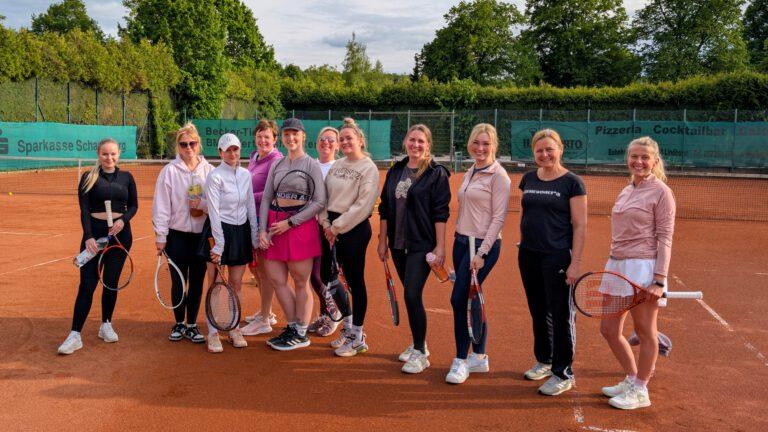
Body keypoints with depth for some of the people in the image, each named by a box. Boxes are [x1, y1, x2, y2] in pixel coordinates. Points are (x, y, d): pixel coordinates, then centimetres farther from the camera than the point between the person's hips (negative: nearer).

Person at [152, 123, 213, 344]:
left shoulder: (209, 170, 1)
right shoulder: (170, 170, -3)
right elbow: (161, 205, -4)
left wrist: (203, 204, -18)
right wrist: (160, 236, -7)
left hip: (202, 234, 2)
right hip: (177, 234, -2)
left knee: (197, 281, 8)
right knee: (178, 281, 6)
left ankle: (191, 325, 21)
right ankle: (179, 324, 24)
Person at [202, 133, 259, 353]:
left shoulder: (246, 174, 6)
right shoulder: (215, 176, -10)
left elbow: (251, 207, 10)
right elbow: (214, 212, -14)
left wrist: (255, 238, 7)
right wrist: (218, 244, -17)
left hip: (241, 232, 5)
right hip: (220, 230, -5)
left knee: (236, 284, 10)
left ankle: (234, 329, 22)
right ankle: (213, 333, 10)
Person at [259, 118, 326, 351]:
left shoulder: (312, 165, -4)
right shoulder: (277, 165, 12)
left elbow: (319, 202, -10)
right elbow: (266, 198, 11)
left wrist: (290, 223, -13)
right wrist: (263, 229, -1)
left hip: (301, 225, -6)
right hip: (275, 224, 6)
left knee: (301, 282, 2)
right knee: (276, 279, 6)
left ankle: (301, 334, 15)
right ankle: (293, 327, 23)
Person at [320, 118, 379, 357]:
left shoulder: (369, 168, -8)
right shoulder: (337, 165, 13)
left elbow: (362, 205, -16)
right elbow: (324, 195, 12)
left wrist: (337, 227, -14)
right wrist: (326, 223, -2)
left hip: (354, 229, -7)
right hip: (332, 228, 7)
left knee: (356, 281, 0)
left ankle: (357, 337, 12)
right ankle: (349, 327, 28)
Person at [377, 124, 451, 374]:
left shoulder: (437, 173, -6)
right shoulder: (395, 172, 10)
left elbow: (440, 213, -10)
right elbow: (385, 208, 13)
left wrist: (440, 247, -14)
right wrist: (382, 240, 10)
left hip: (422, 245, -6)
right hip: (398, 243, 6)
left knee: (412, 295, -12)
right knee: (410, 295, 14)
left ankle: (420, 353, 1)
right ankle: (418, 344, 29)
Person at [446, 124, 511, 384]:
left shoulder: (498, 175, -9)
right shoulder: (469, 174, 14)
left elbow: (499, 218, -14)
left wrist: (482, 252, -18)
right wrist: (458, 240, 15)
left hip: (483, 245, -7)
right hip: (462, 241, 8)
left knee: (459, 299, -9)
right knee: (470, 300, 11)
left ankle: (461, 361, 5)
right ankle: (479, 357, 23)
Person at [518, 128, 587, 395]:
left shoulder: (572, 183, -6)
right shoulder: (528, 179, 10)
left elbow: (580, 226, -8)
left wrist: (576, 263, -14)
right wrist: (523, 247, 14)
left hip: (558, 258, -5)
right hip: (529, 256, 6)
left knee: (561, 316, 1)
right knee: (538, 313, 16)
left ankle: (563, 374, 13)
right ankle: (544, 361, 33)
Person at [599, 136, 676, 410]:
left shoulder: (661, 192, -6)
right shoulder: (625, 192, 14)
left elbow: (664, 239, -11)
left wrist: (659, 280, -17)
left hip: (643, 267, -8)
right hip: (617, 265, 8)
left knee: (645, 333, 5)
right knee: (609, 329, 12)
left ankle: (640, 391, 20)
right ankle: (631, 379, 30)